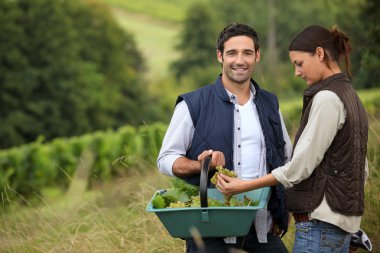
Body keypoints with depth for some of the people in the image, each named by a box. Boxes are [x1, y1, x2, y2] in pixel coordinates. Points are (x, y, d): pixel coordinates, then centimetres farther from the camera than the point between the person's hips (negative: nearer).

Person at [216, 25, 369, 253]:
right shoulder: (351, 97, 16)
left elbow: (302, 164, -16)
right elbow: (363, 169, 18)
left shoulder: (327, 98, -14)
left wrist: (245, 186, -13)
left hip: (321, 219, -10)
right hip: (345, 217, 10)